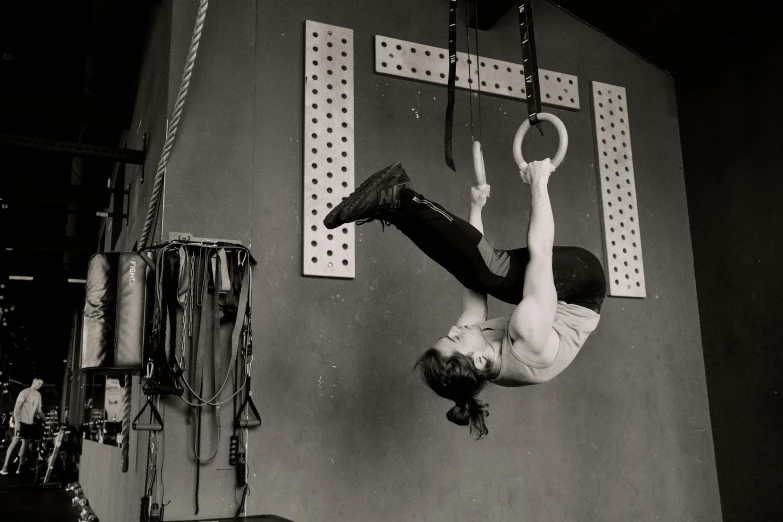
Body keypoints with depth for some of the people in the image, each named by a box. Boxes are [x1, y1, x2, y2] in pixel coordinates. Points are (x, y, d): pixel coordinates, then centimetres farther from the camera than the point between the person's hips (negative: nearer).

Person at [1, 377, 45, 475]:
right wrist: (17, 422, -23)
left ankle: (20, 466, 13)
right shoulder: (24, 392, -9)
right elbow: (16, 408, -14)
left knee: (25, 444, 7)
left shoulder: (38, 395, 11)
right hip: (21, 422, -7)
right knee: (15, 442, -8)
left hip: (30, 423, 7)